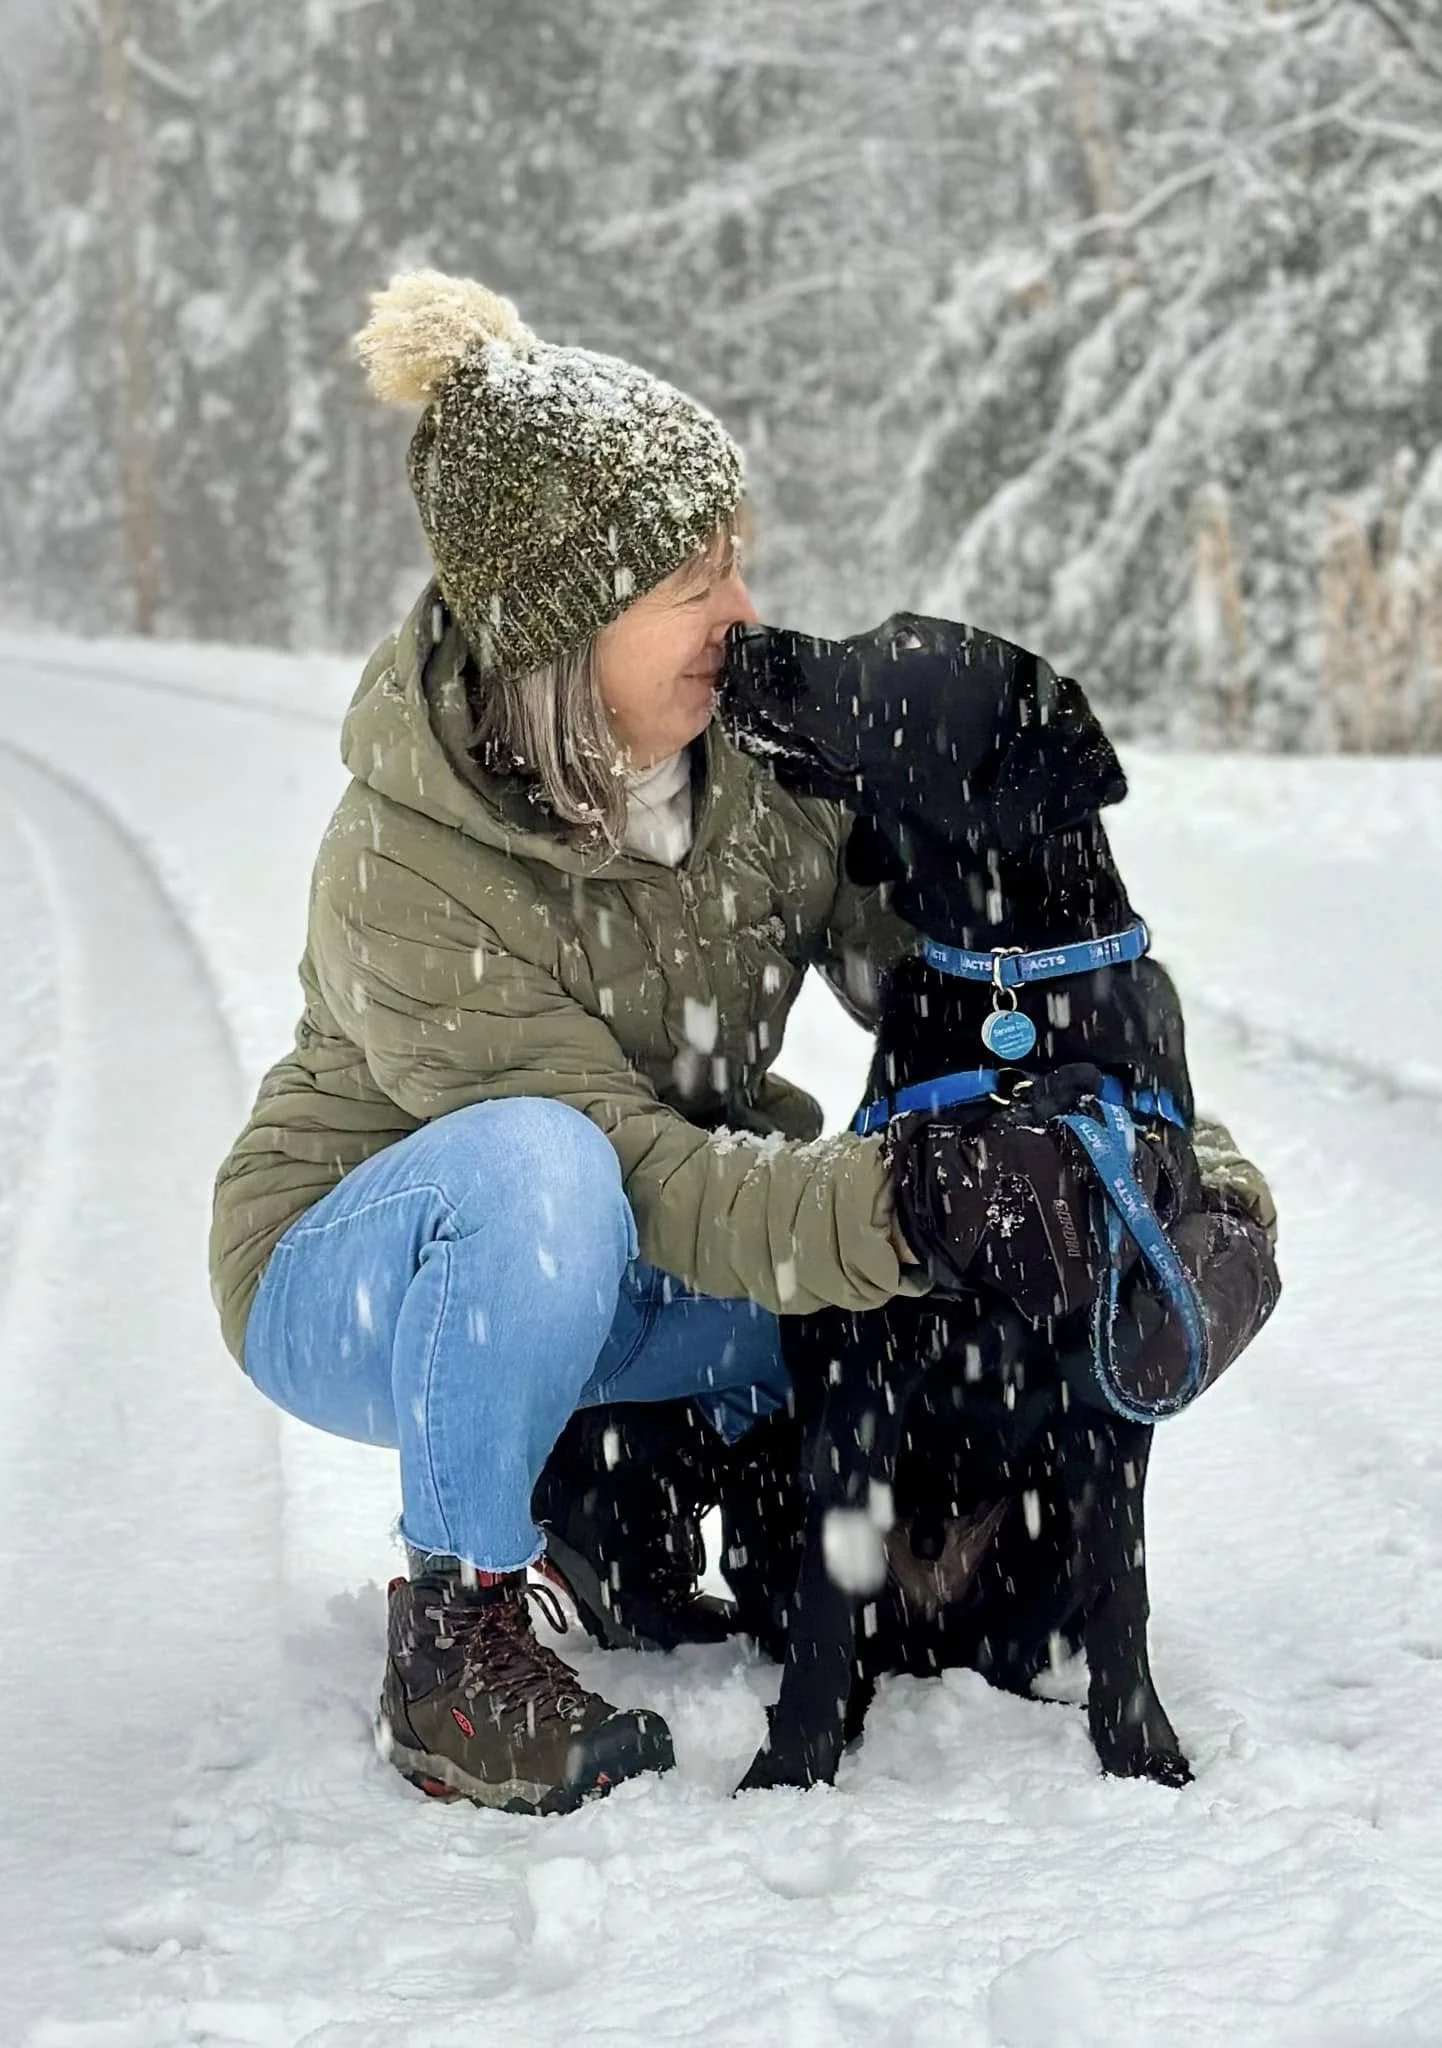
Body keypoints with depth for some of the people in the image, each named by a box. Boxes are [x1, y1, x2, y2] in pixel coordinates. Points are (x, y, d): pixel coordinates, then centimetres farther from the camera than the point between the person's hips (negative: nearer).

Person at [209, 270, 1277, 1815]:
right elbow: (635, 1176, -35)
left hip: (623, 1274, 6)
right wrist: (889, 1215, -50)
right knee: (540, 1168, -40)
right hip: (357, 1276, -6)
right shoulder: (409, 874, -31)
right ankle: (453, 1632, -19)